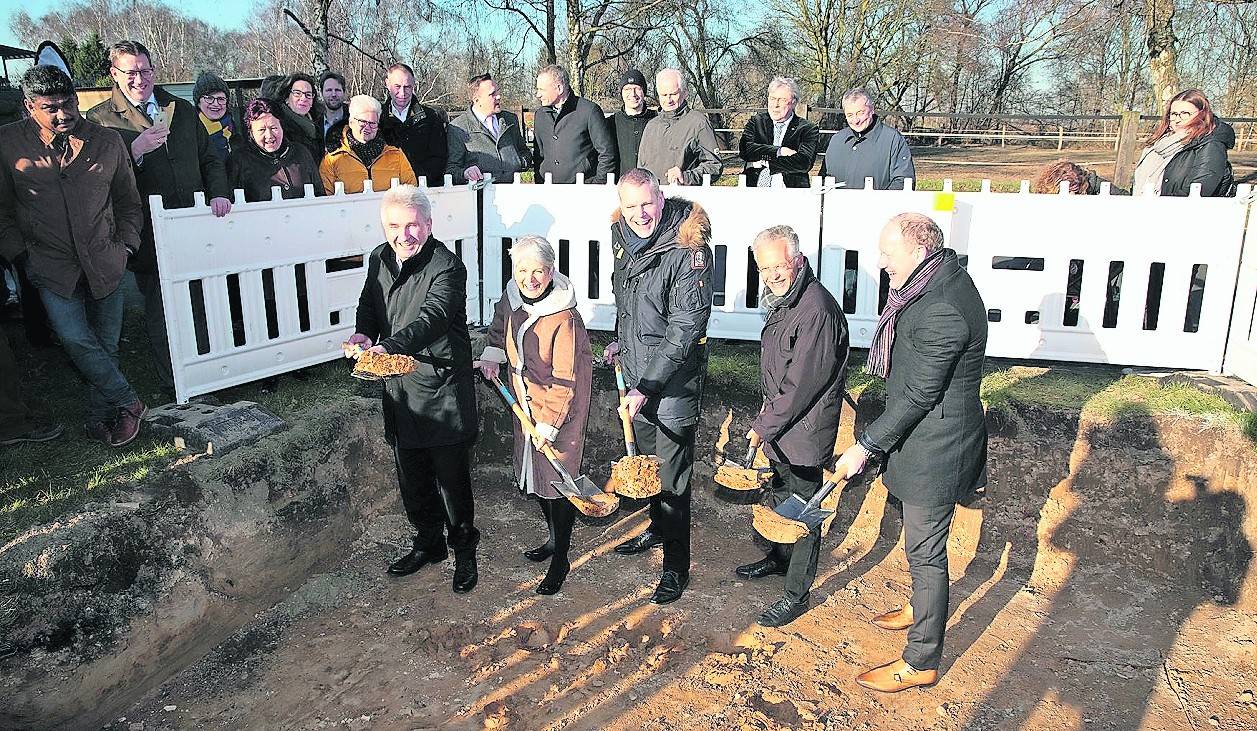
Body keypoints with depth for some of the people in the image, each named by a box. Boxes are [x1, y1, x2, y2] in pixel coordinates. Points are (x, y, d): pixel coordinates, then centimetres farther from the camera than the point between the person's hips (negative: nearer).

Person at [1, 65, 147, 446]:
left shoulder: (108, 141, 0)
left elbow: (129, 201, 11)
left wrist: (126, 244, 2)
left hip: (105, 264, 1)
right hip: (53, 267, -1)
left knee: (106, 343, 7)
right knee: (76, 340, -13)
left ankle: (100, 416, 22)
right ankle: (127, 402, 5)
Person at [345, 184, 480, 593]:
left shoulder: (447, 267, -18)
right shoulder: (380, 259, 5)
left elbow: (431, 319, -32)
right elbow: (369, 306, 18)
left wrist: (387, 346, -48)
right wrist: (363, 333, -5)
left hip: (443, 391, -6)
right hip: (400, 390, 7)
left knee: (452, 478, 3)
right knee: (411, 479, 18)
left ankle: (464, 551, 24)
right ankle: (428, 544, 38)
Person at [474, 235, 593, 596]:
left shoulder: (564, 319, -27)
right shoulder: (513, 298, -5)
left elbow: (564, 381, -23)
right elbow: (500, 325, 20)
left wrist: (548, 426, -20)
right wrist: (492, 356, 4)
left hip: (560, 407, -8)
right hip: (526, 402, 8)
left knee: (557, 481, -1)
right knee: (533, 475, 19)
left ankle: (560, 561, 17)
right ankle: (555, 539, 41)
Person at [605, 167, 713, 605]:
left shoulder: (687, 250, -22)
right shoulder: (623, 237, 2)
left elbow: (684, 330, -24)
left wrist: (647, 387, -27)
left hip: (674, 377, -8)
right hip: (636, 372, 8)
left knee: (672, 472, 0)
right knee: (648, 456, 23)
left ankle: (676, 566, 15)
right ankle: (658, 528, 45)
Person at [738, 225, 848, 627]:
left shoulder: (817, 311, -27)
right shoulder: (784, 300, 5)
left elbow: (802, 384, -26)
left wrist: (764, 427, -19)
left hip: (805, 432, -10)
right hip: (781, 425, 10)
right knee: (781, 496, 26)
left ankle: (797, 594, 19)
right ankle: (780, 558, 47)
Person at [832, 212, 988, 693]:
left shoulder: (942, 312, -30)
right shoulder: (943, 272, 2)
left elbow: (918, 395, -26)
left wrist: (865, 447, -20)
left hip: (934, 447, -10)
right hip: (925, 438, 10)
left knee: (925, 551, 3)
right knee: (920, 539, 27)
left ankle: (921, 662, 19)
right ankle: (921, 608, 50)